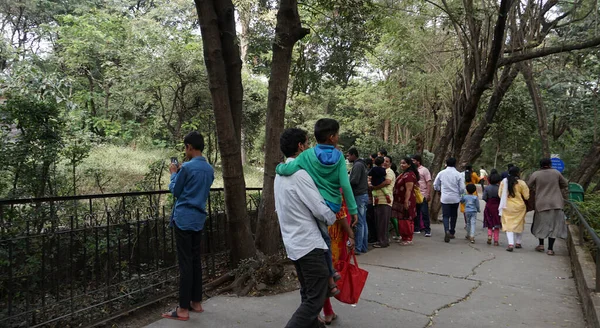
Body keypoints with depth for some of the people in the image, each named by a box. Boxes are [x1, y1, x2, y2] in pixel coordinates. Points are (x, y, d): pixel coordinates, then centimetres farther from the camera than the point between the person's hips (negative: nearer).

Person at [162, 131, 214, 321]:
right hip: (199, 219, 7)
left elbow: (175, 191, -2)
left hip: (184, 219, -7)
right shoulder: (209, 169, 10)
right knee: (196, 260, 14)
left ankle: (183, 309, 0)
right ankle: (196, 302, 21)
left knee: (185, 263, -5)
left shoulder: (186, 167, -13)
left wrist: (174, 174, 13)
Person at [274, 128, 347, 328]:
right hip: (308, 243, -10)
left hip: (293, 243, 10)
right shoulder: (300, 174, -19)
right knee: (315, 299, -5)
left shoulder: (281, 174, 10)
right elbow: (320, 209, -17)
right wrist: (333, 219, 4)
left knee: (308, 294, 19)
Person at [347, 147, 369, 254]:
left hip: (359, 196, -10)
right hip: (364, 194, 10)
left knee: (359, 223, -8)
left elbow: (354, 181, -19)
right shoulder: (362, 164, 19)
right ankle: (364, 246, 15)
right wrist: (347, 182, 9)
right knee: (363, 222, 11)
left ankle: (358, 248, -6)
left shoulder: (357, 165, -11)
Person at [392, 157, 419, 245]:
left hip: (406, 201, -10)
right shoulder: (403, 174, 17)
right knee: (402, 220, 14)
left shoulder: (409, 175, -16)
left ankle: (408, 239, 3)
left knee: (406, 220, -4)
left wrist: (406, 201, -25)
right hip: (400, 201, 10)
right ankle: (404, 238, 22)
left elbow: (409, 189, -22)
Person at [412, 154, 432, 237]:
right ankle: (416, 228, 21)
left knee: (424, 213, -4)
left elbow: (429, 183, -9)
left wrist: (428, 194, -17)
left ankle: (427, 230, 1)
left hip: (423, 195, -6)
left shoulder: (424, 170, -5)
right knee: (415, 213, 11)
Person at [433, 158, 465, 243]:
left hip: (445, 198, 0)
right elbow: (462, 188, -7)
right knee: (453, 216, 15)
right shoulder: (458, 174, -7)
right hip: (455, 198, 0)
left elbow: (435, 185, 6)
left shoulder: (441, 173, -3)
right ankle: (452, 233, 23)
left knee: (446, 216, 2)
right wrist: (459, 194, 14)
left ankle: (447, 231, -21)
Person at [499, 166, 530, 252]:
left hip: (507, 207, 1)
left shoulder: (504, 181, -4)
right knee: (519, 224, 17)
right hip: (519, 207, -1)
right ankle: (518, 243, 26)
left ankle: (511, 243, -14)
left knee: (508, 225, 1)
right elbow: (526, 196, -9)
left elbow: (500, 194, 2)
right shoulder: (521, 183, -11)